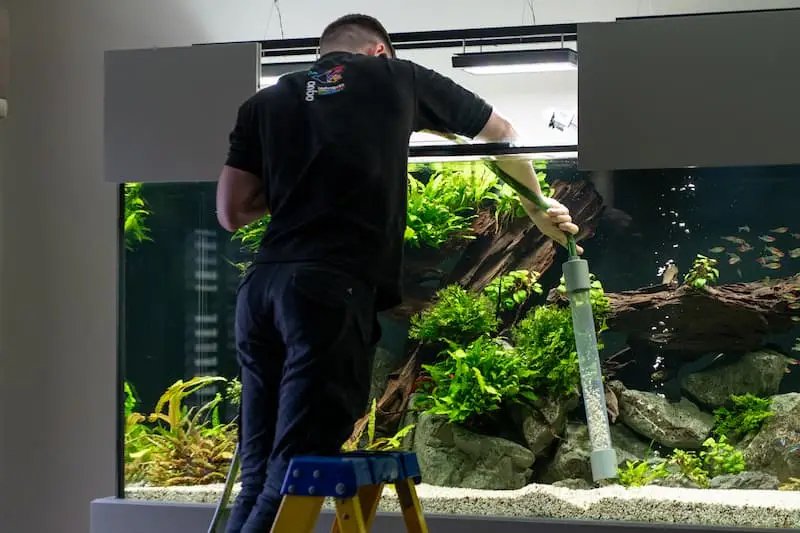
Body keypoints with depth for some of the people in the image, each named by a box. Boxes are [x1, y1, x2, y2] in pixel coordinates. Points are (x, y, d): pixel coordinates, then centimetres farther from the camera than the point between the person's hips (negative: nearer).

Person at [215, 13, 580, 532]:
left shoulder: (266, 101, 21)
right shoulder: (395, 77, 16)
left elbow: (231, 213, 17)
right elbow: (506, 135, 29)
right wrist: (538, 207, 45)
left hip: (261, 286, 4)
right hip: (334, 289, -4)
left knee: (259, 471, 8)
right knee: (295, 473, -8)